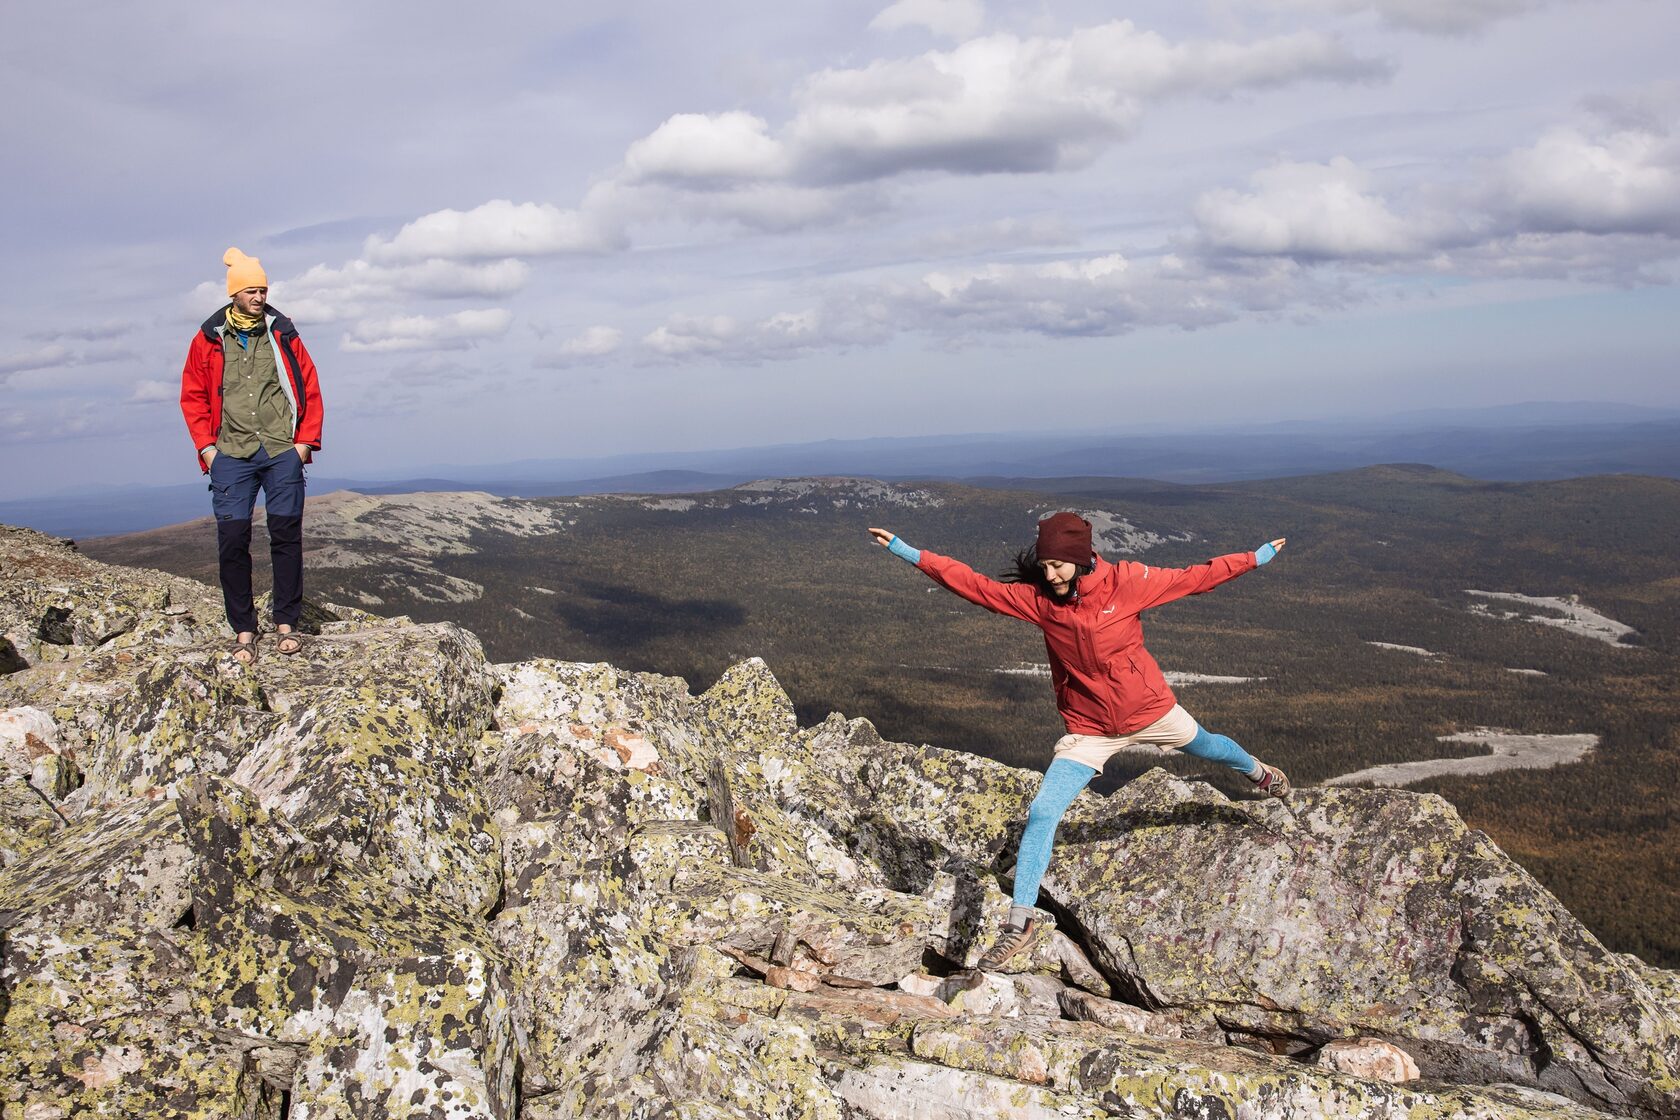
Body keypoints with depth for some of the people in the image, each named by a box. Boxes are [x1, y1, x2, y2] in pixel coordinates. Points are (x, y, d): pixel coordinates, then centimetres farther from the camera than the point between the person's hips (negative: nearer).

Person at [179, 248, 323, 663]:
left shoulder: (283, 335, 7)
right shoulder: (208, 340, 7)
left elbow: (310, 390, 8)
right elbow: (193, 396, 10)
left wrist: (305, 442, 1)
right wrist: (206, 447, 1)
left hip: (282, 453, 0)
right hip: (231, 455, 0)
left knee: (287, 536, 1)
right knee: (232, 541, -4)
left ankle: (286, 624, 10)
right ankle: (243, 629, 4)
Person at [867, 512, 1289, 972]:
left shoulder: (1126, 582, -19)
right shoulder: (1036, 597, -15)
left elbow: (1194, 578, -8)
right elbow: (971, 583, -15)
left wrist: (1259, 556, -2)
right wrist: (902, 550, -18)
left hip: (1151, 711, 0)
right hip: (1088, 730, 0)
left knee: (1206, 745, 29)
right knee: (1041, 813, -14)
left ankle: (1258, 771, 67)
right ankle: (1021, 924, -6)